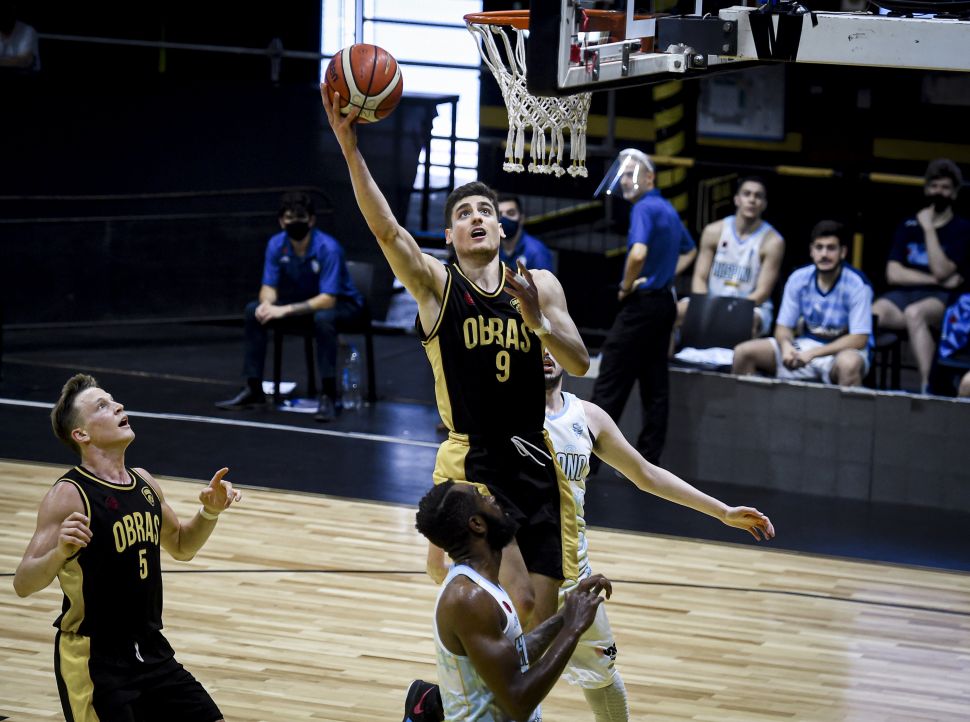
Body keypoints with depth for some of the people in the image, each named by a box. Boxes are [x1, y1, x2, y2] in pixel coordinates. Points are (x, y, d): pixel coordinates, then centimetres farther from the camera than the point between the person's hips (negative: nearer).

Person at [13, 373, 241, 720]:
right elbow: (23, 584, -18)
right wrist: (60, 552, -37)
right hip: (92, 662, -7)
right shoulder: (69, 496, -16)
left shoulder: (144, 482, 6)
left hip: (151, 651, 7)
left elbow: (181, 546, 23)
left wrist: (210, 512, 5)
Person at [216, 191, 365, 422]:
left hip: (342, 303, -6)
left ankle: (328, 396, -32)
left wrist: (285, 310, -40)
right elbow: (269, 287, -7)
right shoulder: (276, 245, -12)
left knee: (323, 318, -39)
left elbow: (328, 300, -33)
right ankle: (253, 389, -6)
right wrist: (266, 303, -32)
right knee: (255, 310, -14)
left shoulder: (328, 248, -28)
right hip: (304, 301, 6)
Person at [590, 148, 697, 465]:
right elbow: (689, 250, 31)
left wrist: (626, 287, -15)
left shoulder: (644, 208, -14)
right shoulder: (668, 209, 15)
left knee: (610, 384, -6)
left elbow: (638, 253, -31)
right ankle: (648, 460, 8)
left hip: (642, 304, -9)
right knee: (655, 386, 7)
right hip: (665, 303, 9)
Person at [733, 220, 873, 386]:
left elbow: (859, 339, -17)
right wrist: (786, 346, -21)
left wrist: (813, 353, -25)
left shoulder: (857, 284, -14)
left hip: (843, 350, -5)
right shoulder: (798, 278, -1)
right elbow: (783, 327, 5)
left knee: (849, 363, -42)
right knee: (743, 352, -12)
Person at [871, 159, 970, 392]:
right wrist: (939, 280, -2)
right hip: (902, 294, 3)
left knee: (915, 313, -40)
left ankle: (927, 387, -42)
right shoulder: (909, 226, 17)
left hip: (940, 299, -3)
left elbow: (941, 271, -7)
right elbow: (894, 274, 6)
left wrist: (929, 228, -8)